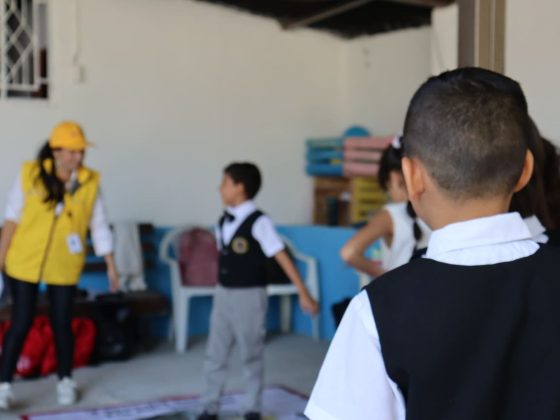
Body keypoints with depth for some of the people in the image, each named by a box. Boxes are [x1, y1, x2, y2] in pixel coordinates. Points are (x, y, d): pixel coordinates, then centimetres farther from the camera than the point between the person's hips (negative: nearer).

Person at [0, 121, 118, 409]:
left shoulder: (90, 182, -7)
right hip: (24, 263, -1)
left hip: (64, 267, 1)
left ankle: (65, 381, 28)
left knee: (61, 324, 9)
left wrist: (110, 266, 0)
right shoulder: (30, 174, -9)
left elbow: (99, 227, -1)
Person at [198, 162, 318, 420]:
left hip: (249, 296, -6)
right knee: (215, 355, 10)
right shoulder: (224, 221, 5)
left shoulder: (258, 222, -15)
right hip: (223, 295, 6)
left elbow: (283, 258, -17)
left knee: (251, 357, 7)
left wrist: (303, 294, -19)